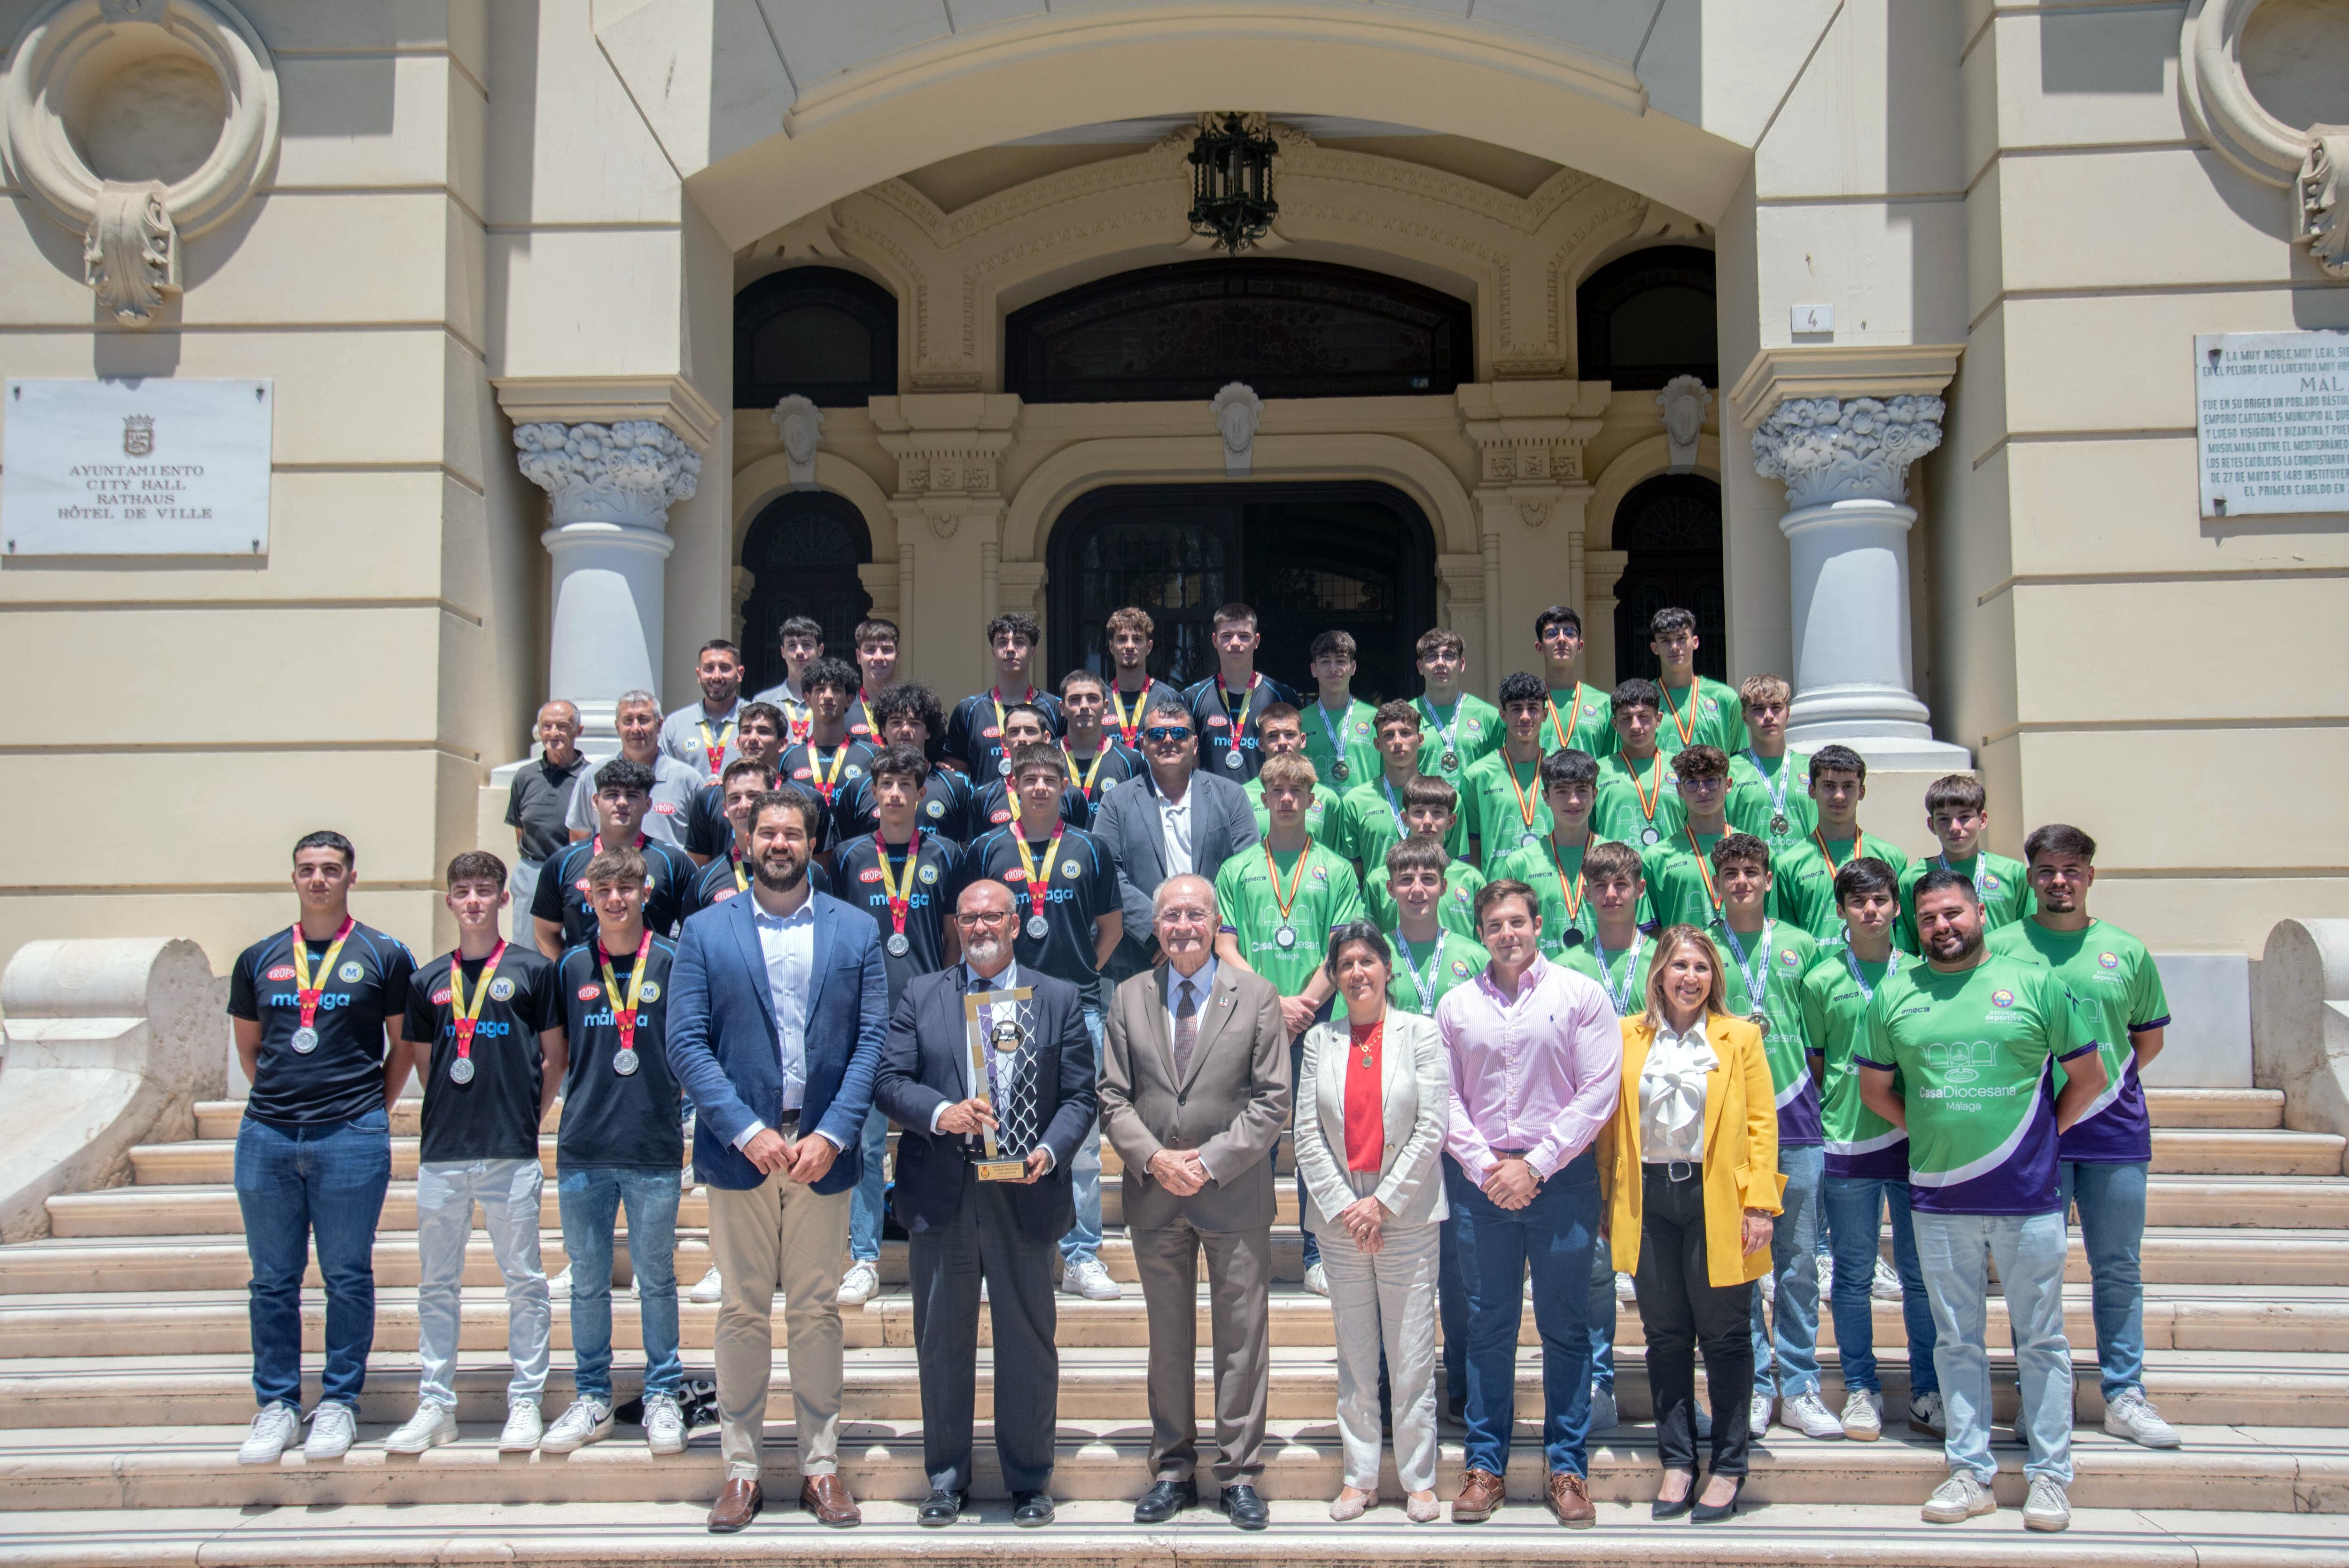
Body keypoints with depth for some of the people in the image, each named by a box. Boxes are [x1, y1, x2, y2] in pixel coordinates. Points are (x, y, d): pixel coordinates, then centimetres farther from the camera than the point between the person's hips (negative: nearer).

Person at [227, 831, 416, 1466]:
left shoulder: (384, 956, 3)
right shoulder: (260, 959, 11)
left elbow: (404, 1043, 8)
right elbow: (248, 1044, 20)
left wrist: (373, 1109, 6)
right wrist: (279, 1096, 13)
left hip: (352, 1138, -3)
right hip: (266, 1135, 3)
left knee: (348, 1277, 2)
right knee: (273, 1280, 7)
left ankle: (338, 1403, 13)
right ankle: (276, 1405, 17)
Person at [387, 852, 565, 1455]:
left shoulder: (532, 971, 1)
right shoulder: (429, 980, 9)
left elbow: (556, 1058, 5)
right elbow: (425, 1062, 17)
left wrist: (529, 1117, 3)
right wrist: (451, 1115, 10)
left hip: (512, 1154, -3)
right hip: (442, 1153, 3)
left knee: (524, 1281, 3)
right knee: (437, 1285, 9)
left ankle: (525, 1404, 10)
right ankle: (435, 1406, 17)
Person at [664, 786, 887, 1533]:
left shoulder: (856, 931, 6)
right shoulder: (705, 933, 3)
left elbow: (872, 1040, 1)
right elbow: (686, 1042, -3)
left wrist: (832, 1134, -10)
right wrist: (747, 1131, -13)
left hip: (824, 1149, 1)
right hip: (739, 1145, 0)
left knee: (817, 1311, 7)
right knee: (742, 1311, 5)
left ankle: (821, 1465, 16)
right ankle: (740, 1467, 15)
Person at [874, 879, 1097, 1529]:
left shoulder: (1060, 1000, 7)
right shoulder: (921, 995, 8)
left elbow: (1080, 1095, 3)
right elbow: (889, 1080, 1)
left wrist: (1051, 1150, -14)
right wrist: (939, 1113, -17)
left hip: (1023, 1195, -1)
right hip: (941, 1197, 1)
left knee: (1028, 1342, 6)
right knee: (942, 1342, 10)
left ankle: (1030, 1481, 20)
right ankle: (947, 1480, 24)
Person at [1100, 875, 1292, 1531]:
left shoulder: (1256, 996, -1)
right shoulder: (1129, 998, 6)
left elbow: (1272, 1101, -5)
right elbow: (1113, 1098, 4)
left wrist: (1210, 1162, -13)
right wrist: (1153, 1158, -12)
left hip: (1235, 1195, -2)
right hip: (1154, 1194, 2)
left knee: (1241, 1340, 4)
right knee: (1168, 1340, 11)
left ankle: (1240, 1473, 14)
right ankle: (1173, 1470, 21)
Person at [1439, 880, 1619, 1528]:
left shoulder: (1580, 994, 1)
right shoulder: (1455, 1005, 9)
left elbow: (1598, 1092, -5)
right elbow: (1446, 1097, 7)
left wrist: (1534, 1165, -10)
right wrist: (1483, 1166, -7)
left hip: (1561, 1177, -2)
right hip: (1480, 1179, 2)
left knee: (1565, 1327, 4)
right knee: (1488, 1325, 7)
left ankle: (1568, 1466, 13)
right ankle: (1484, 1463, 15)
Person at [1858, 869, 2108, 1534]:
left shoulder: (2035, 983, -1)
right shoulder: (1894, 996, 5)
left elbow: (2088, 1075, 6)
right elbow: (1875, 1087, 14)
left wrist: (2043, 1135, 4)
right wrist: (1933, 1132, 8)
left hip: (2029, 1198, -2)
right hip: (1939, 1200, 2)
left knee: (2041, 1340, 5)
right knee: (1957, 1340, 9)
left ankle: (2049, 1476, 14)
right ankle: (1971, 1473, 18)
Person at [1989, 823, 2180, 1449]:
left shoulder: (2126, 951, 6)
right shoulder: (2000, 946, 0)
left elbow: (2149, 1037, 16)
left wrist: (2106, 1082, 4)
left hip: (2116, 1133, 2)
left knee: (2118, 1269, 8)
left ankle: (2125, 1397, 18)